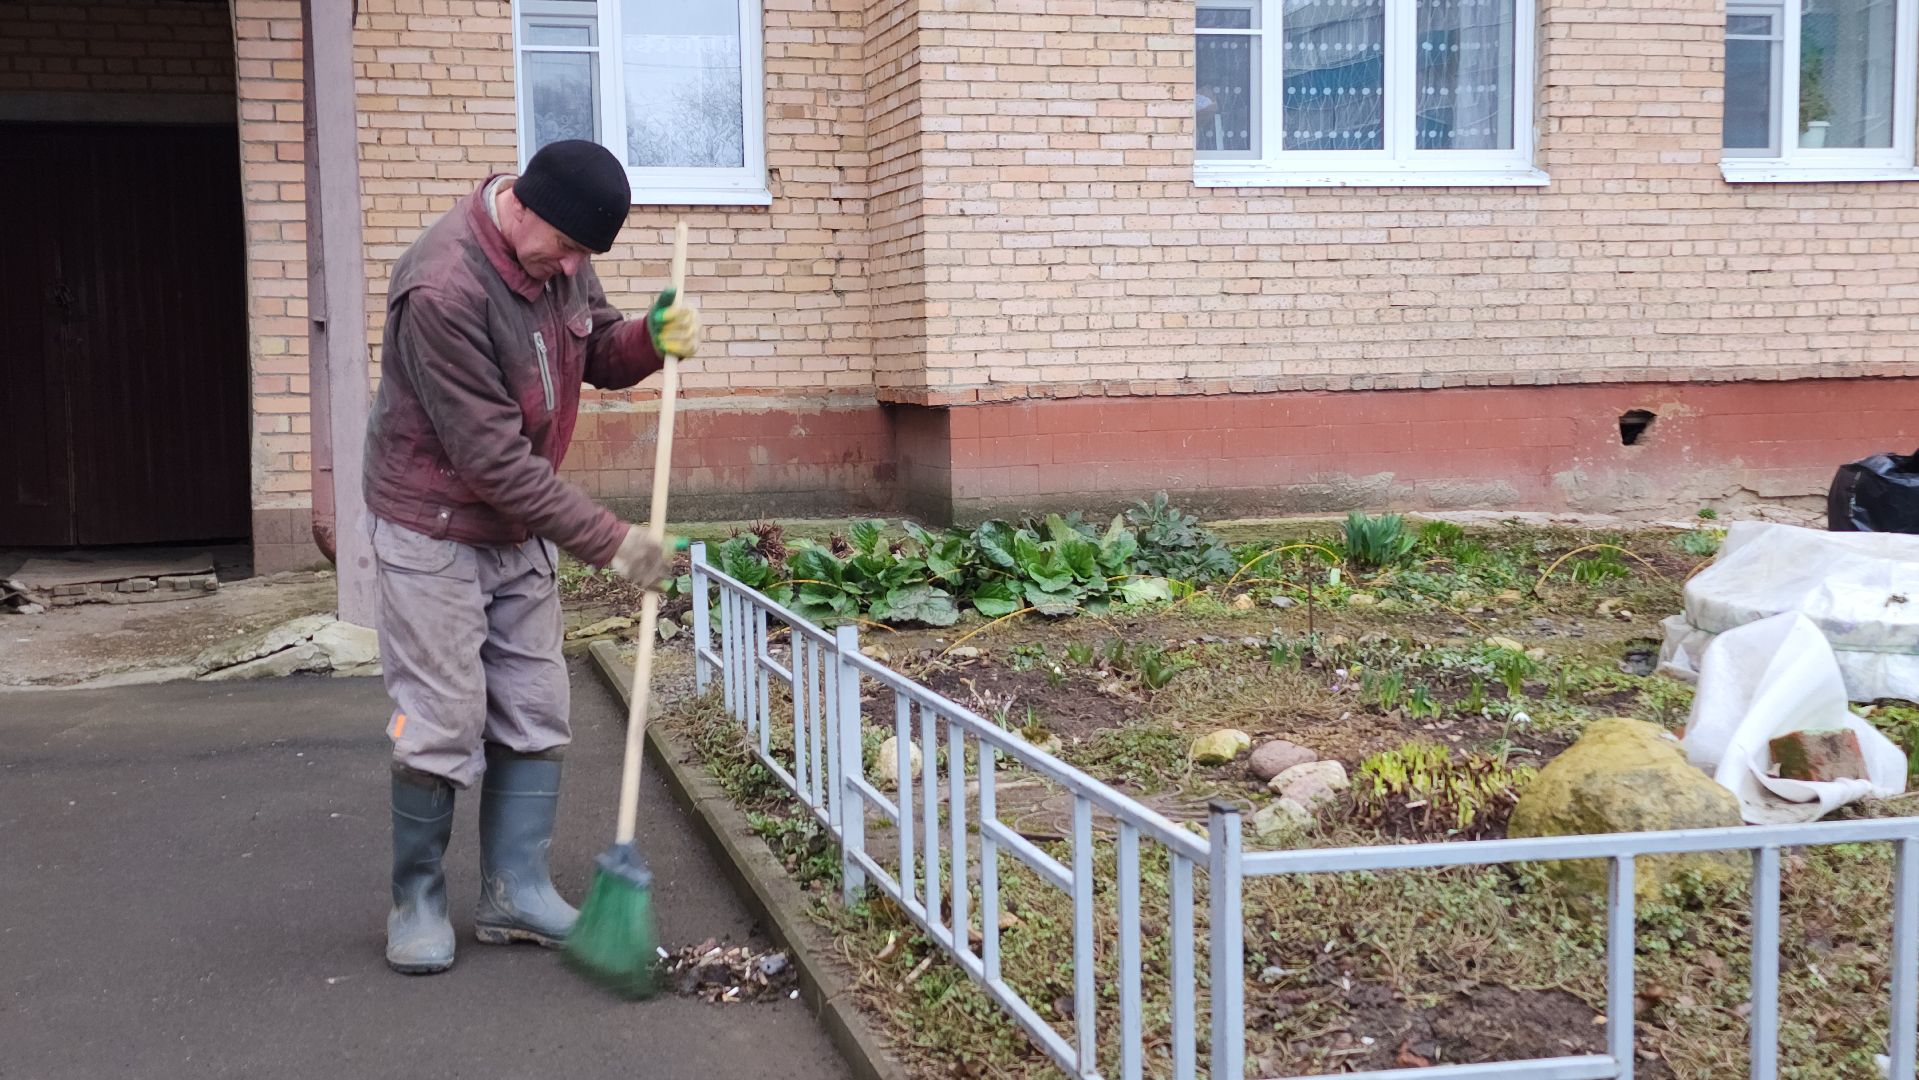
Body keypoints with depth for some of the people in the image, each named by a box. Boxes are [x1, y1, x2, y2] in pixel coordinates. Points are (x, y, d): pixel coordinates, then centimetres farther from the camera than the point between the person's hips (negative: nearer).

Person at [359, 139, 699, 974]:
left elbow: (595, 352, 12)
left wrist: (650, 340, -13)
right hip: (435, 530, -7)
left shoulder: (560, 257, -5)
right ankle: (417, 899, 14)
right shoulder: (443, 288, -29)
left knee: (535, 714, 8)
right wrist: (608, 539, -25)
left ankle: (516, 890, 17)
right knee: (442, 724, -3)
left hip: (522, 527, 7)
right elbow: (492, 456, -27)